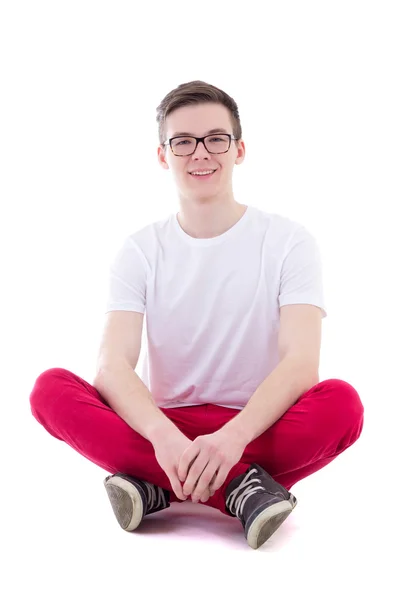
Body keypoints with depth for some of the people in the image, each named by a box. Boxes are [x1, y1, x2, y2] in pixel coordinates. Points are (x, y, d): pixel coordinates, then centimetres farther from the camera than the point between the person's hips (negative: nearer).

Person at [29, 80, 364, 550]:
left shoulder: (287, 241, 0)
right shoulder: (141, 250, 4)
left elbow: (302, 360, -15)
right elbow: (113, 363, -12)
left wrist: (234, 435, -34)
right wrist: (163, 436, -33)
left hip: (258, 429, -1)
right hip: (161, 428, 2)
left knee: (341, 404, -31)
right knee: (50, 389, -24)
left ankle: (160, 489, -25)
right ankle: (240, 487, -30)